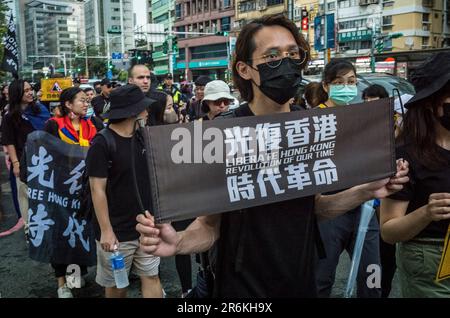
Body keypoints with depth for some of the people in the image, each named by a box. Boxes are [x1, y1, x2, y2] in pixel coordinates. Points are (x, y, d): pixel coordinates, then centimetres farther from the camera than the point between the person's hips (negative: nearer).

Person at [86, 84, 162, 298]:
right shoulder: (102, 144, -16)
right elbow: (98, 190, -16)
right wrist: (106, 230, -18)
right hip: (117, 231, -5)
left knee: (151, 277, 9)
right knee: (116, 284, 13)